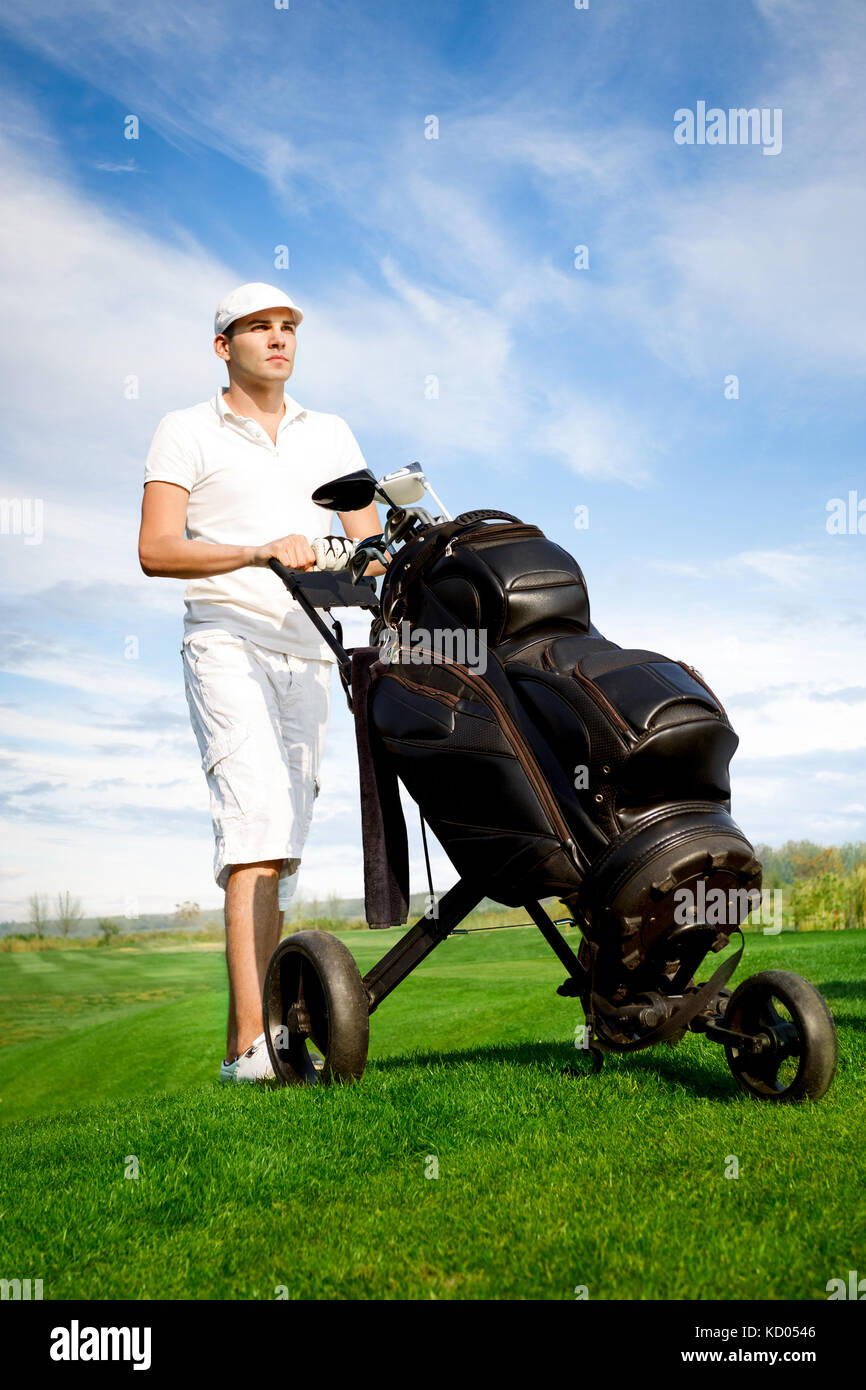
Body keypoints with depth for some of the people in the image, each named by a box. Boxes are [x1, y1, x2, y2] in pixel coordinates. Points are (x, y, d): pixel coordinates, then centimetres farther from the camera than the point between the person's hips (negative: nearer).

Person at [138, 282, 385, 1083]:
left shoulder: (330, 435, 19)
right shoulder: (187, 432, 7)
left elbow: (371, 544, 14)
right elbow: (155, 550, -6)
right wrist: (260, 552, -19)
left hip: (309, 655, 5)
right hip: (227, 644, -5)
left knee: (287, 844, 3)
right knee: (257, 821, -22)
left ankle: (250, 1039, 8)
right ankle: (251, 1039, -26)